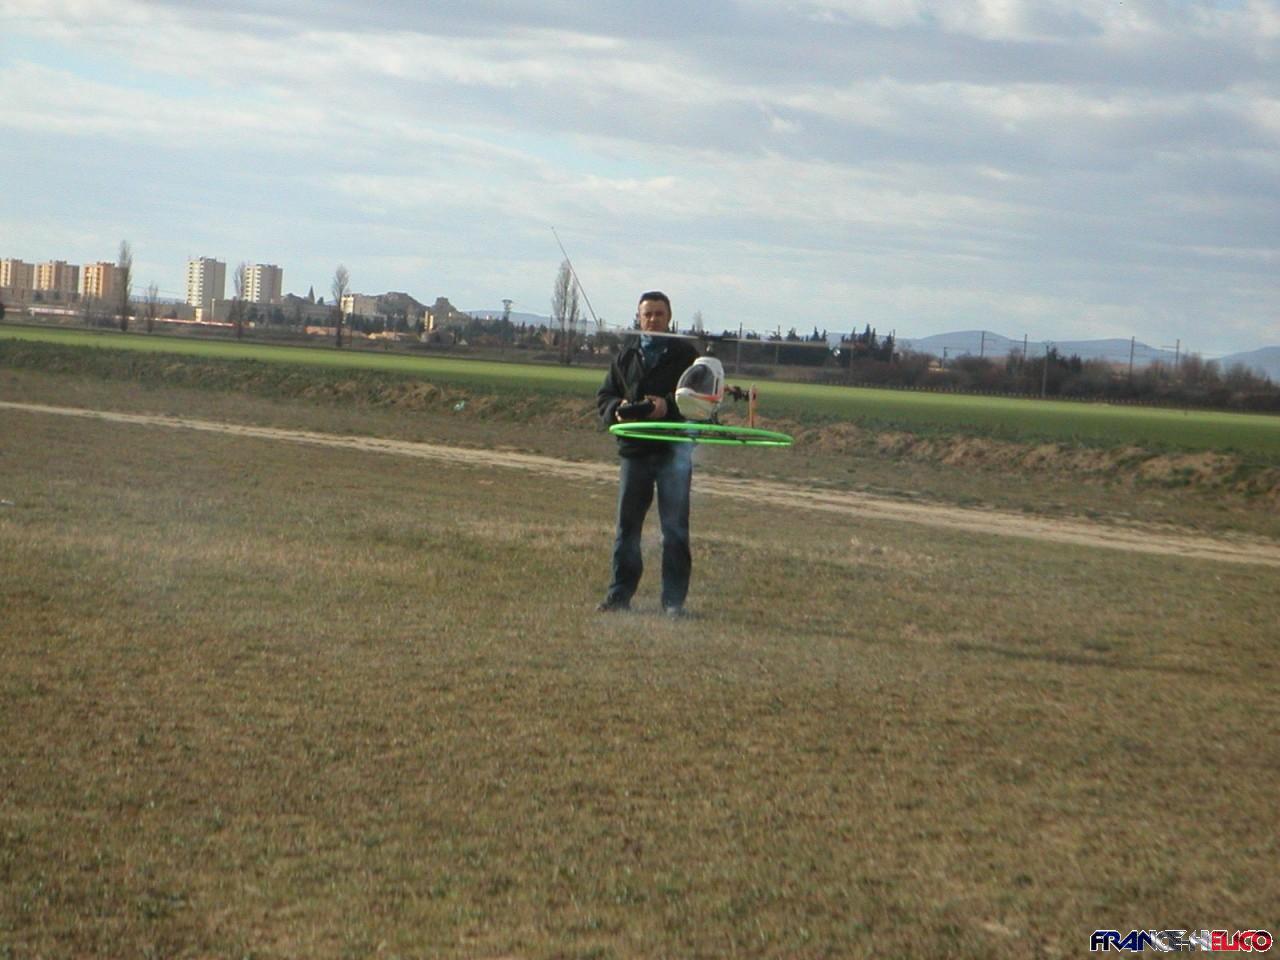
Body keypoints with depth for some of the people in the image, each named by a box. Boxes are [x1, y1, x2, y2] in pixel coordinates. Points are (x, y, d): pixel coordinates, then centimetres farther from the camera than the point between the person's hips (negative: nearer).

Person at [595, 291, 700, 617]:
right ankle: (619, 595, 14)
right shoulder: (625, 358, 16)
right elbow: (604, 397, 15)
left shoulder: (684, 354, 4)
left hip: (674, 450, -3)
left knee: (675, 527, -2)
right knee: (627, 525, 7)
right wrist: (618, 408, -7)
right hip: (634, 448, 3)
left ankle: (674, 600, 2)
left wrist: (670, 406, -19)